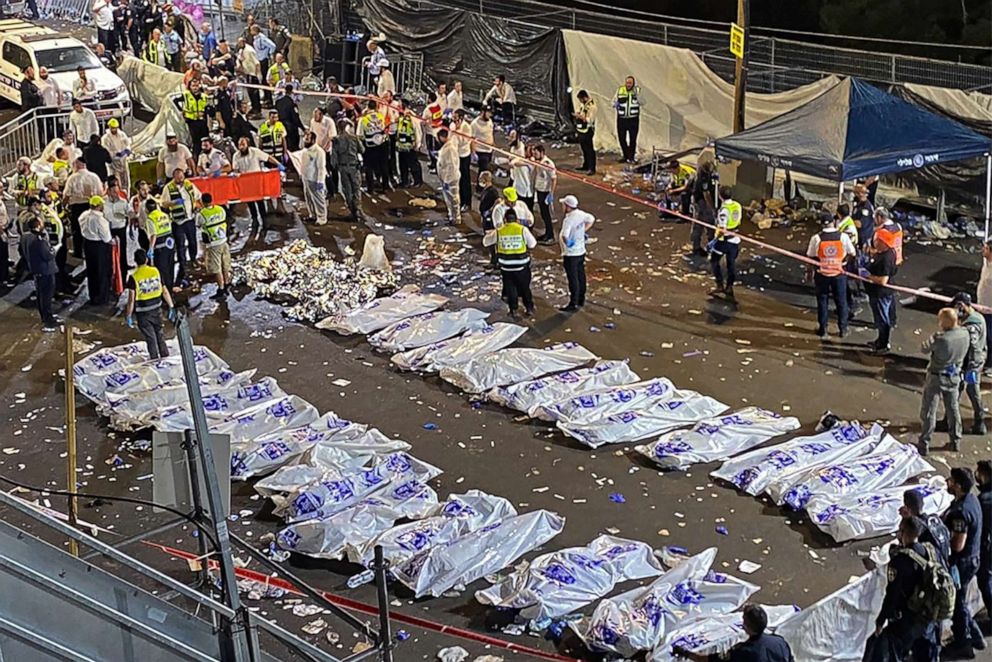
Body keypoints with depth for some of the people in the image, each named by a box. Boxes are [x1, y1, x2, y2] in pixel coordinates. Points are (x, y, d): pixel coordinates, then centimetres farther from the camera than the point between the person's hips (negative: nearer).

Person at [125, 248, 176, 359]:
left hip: (143, 313, -3)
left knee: (150, 338, 9)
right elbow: (165, 292, -1)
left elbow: (131, 300, -16)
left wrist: (128, 316, -6)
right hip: (157, 309, 3)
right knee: (159, 334, 21)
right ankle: (165, 357, 29)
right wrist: (171, 307, 9)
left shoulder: (133, 277, -16)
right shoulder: (156, 271, -7)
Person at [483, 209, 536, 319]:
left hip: (506, 266, 0)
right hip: (522, 265, 0)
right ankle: (529, 309, 26)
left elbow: (485, 242, 5)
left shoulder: (499, 231, -7)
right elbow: (532, 244, -2)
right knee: (525, 287, 19)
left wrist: (490, 233, 24)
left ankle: (513, 310, 20)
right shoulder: (523, 230, -11)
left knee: (510, 288, 17)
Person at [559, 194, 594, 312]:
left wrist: (567, 242, -19)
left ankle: (573, 304, 8)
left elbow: (563, 236, -39)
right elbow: (591, 219, 18)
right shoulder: (581, 214, -2)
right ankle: (581, 300, 34)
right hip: (581, 251, 9)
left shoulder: (568, 220, -28)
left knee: (573, 279, 1)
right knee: (581, 276, 20)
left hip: (570, 254, -9)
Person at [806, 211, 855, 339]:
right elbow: (852, 254, 1)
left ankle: (822, 330, 18)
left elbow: (810, 257, -6)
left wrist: (811, 270, 9)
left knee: (822, 302, 12)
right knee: (841, 301, 14)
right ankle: (843, 329, 23)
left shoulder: (816, 238, -13)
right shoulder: (843, 236, -11)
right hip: (839, 274, 0)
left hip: (821, 274, 0)